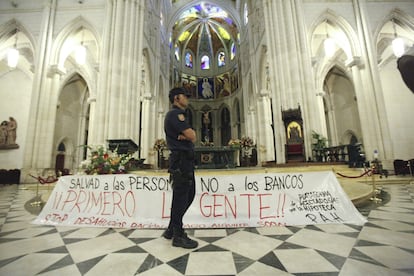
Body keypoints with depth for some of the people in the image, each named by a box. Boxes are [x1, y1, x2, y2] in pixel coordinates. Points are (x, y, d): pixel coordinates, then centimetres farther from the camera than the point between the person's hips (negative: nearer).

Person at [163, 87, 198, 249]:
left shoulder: (178, 114, 24)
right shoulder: (175, 113, -9)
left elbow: (192, 136, 14)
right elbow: (192, 136, -17)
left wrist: (187, 135, -7)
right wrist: (189, 135, 4)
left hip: (186, 159, 10)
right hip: (181, 159, -10)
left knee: (189, 195, 14)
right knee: (181, 196, -2)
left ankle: (171, 230, 26)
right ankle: (178, 236, 13)